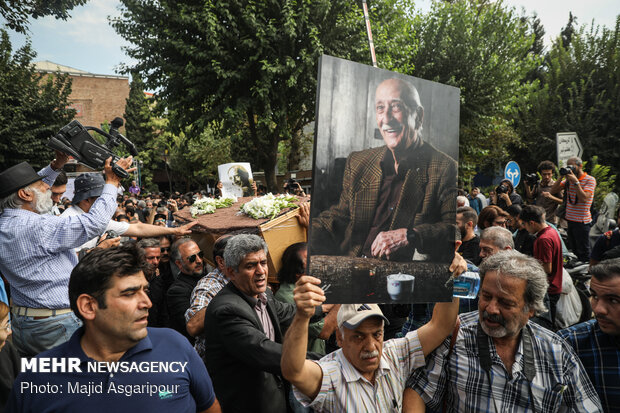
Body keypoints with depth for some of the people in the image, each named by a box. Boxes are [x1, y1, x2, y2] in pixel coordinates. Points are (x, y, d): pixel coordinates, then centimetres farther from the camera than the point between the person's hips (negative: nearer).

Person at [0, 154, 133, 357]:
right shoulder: (37, 228, -25)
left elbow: (33, 193, 20)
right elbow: (94, 222, -24)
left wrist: (56, 166, 17)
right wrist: (112, 182, -14)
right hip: (56, 325, -9)